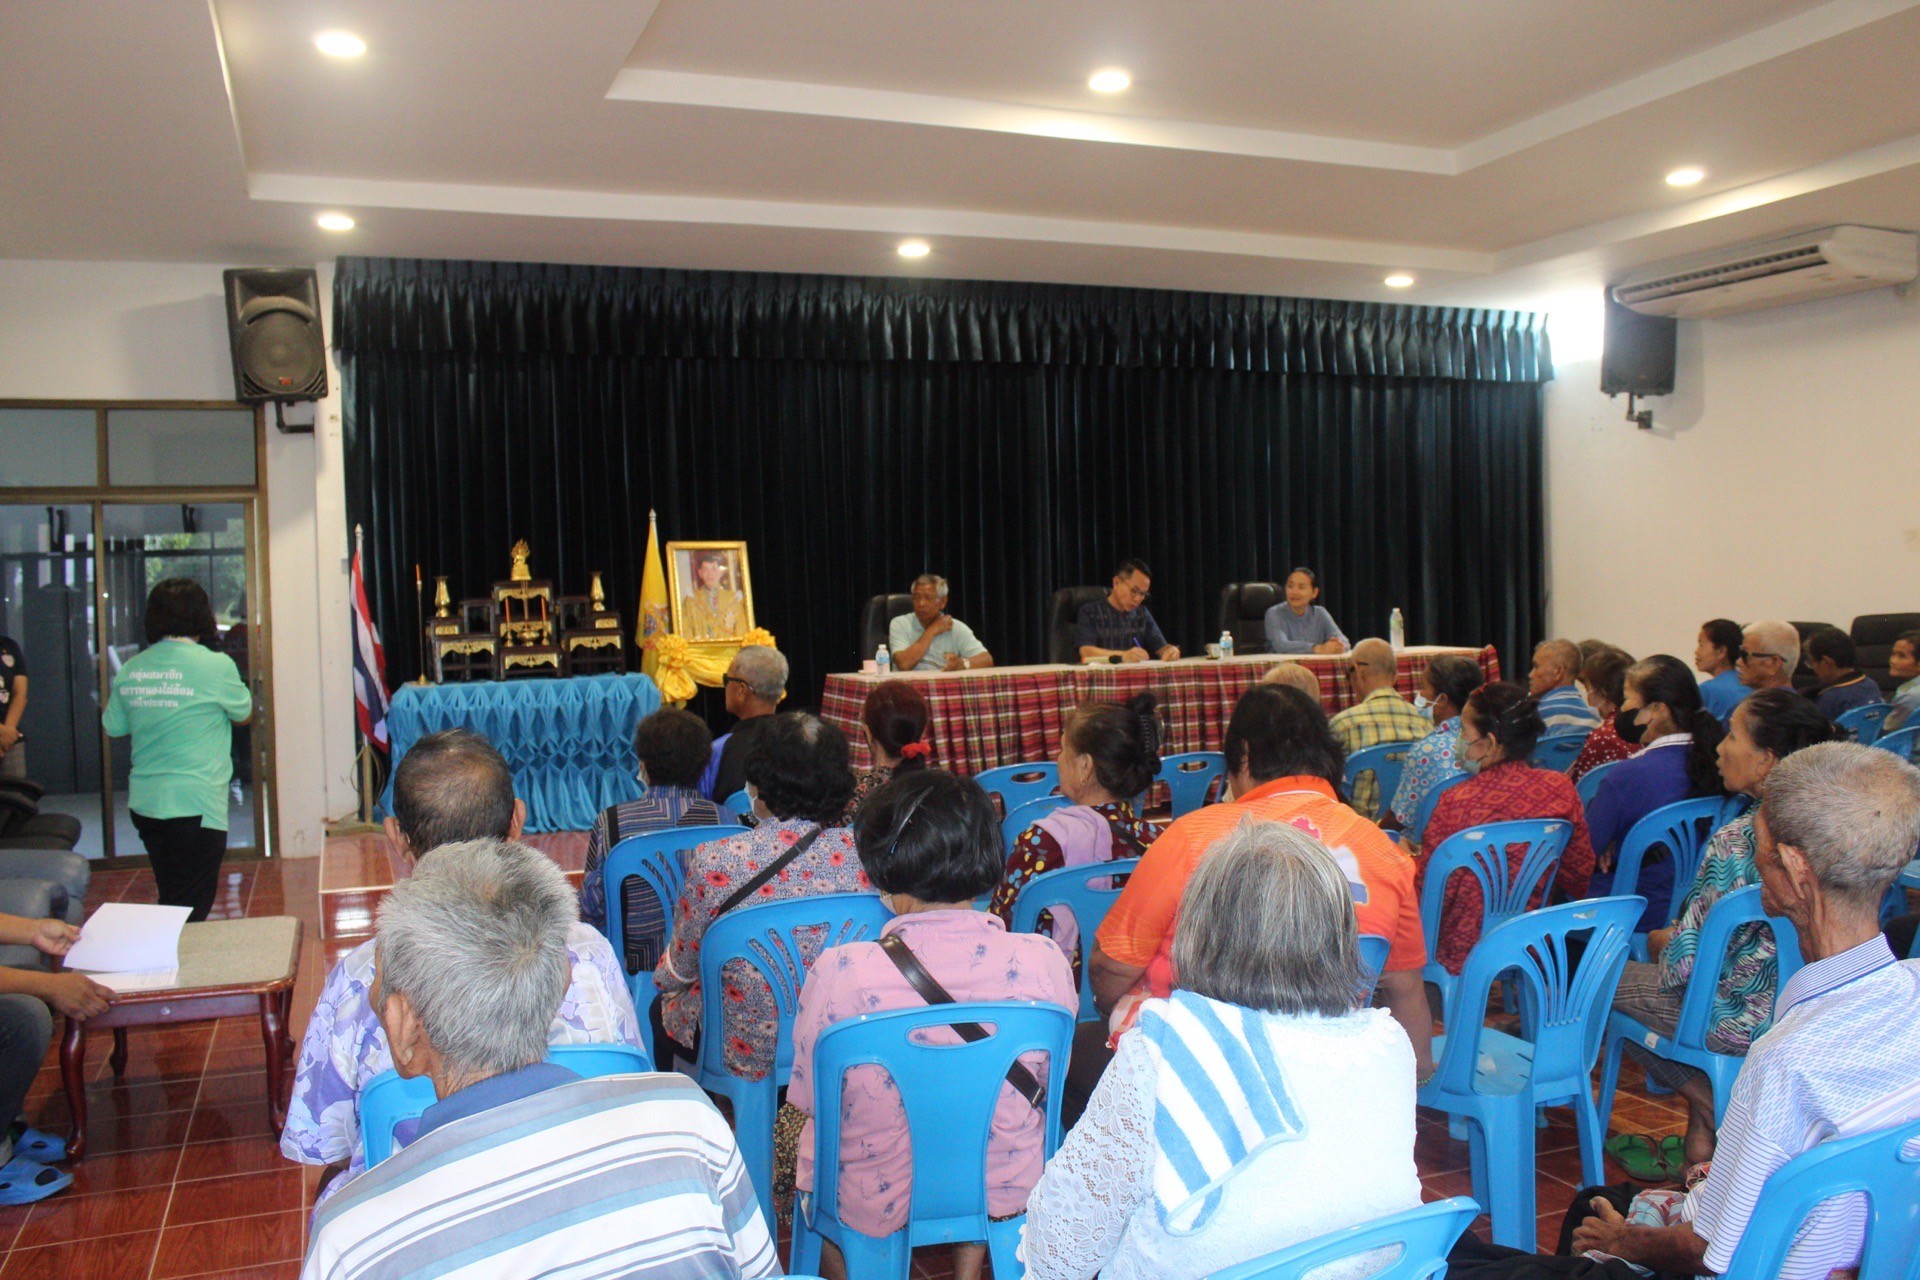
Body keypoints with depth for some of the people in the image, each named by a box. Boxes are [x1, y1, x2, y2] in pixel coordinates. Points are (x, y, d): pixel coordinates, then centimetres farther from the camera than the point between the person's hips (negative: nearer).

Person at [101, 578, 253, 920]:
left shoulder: (130, 670, 2)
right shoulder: (215, 665, -12)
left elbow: (112, 728, 13)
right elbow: (244, 714, 3)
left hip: (144, 803, 6)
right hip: (195, 805, -6)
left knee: (171, 902, 20)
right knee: (190, 910, 0)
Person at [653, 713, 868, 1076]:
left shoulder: (716, 862, -23)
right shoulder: (862, 855, -15)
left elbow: (681, 968, -6)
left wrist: (662, 976, 18)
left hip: (747, 1052, -3)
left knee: (660, 1008, 30)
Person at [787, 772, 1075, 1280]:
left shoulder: (842, 972, -26)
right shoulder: (1042, 962, -19)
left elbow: (809, 1099, -10)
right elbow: (1051, 1079, -1)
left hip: (872, 1204, -2)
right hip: (1005, 1191, 2)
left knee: (804, 1137, 29)